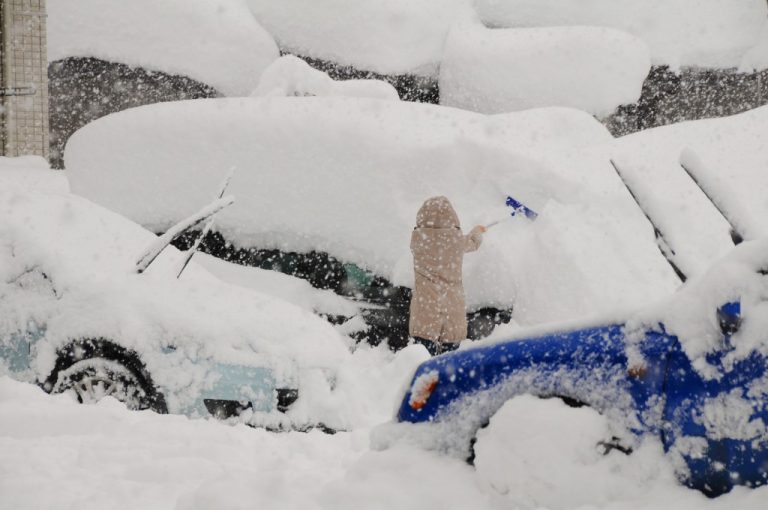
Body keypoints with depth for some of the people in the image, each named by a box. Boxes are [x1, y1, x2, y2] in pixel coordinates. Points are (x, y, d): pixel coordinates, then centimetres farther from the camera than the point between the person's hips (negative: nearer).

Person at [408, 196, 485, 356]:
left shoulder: (417, 238, -6)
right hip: (453, 305, 2)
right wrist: (477, 231, 46)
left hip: (425, 306, -2)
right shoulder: (457, 238, -2)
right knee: (451, 347, 9)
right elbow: (473, 242, 21)